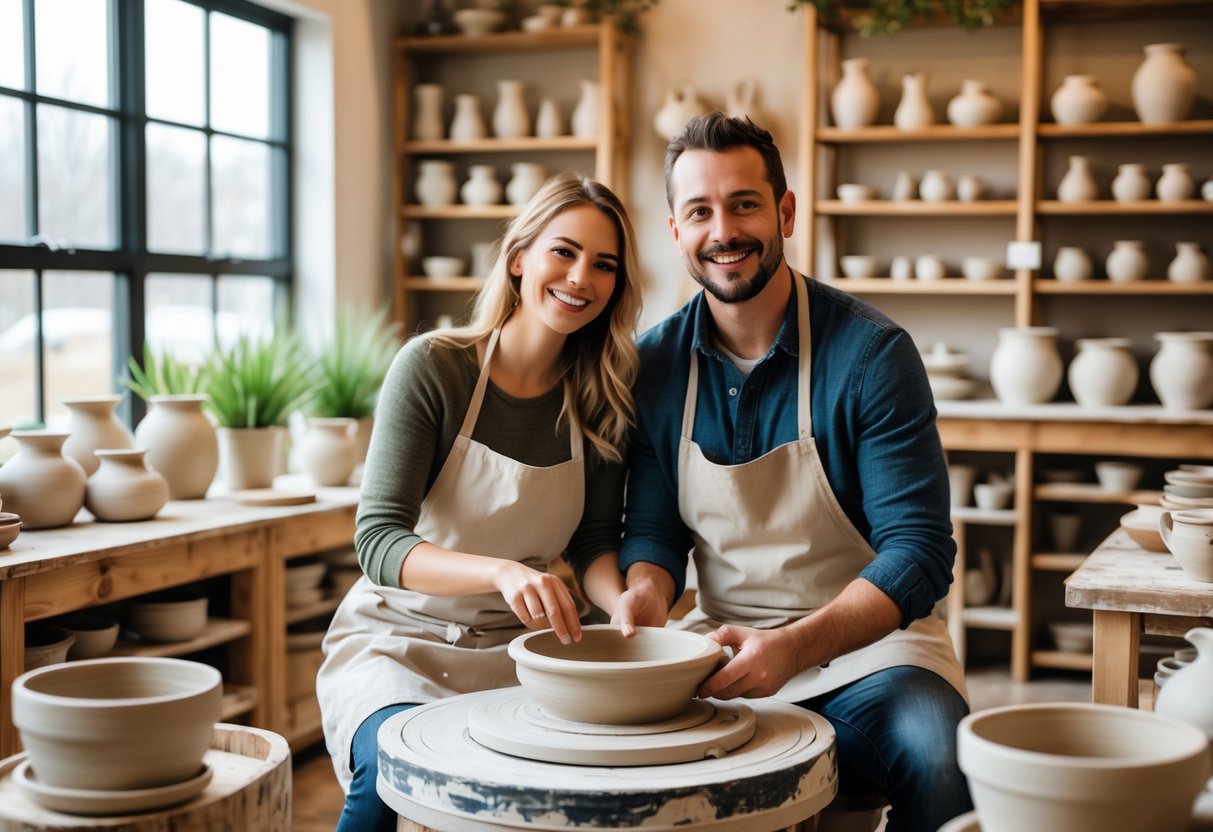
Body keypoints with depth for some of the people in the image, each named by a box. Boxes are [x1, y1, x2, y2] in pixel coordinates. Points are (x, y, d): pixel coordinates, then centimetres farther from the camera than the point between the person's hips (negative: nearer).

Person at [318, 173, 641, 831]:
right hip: (401, 636, -4)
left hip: (518, 649, 4)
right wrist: (503, 571, -36)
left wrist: (626, 606, -18)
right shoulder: (432, 366, -13)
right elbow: (377, 541, -19)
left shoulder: (600, 397, -1)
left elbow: (594, 542, 5)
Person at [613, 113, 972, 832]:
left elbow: (920, 551, -15)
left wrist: (795, 647, -30)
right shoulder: (656, 362, 1)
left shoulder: (871, 353, -12)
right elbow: (654, 527, 8)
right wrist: (649, 587, -17)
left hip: (866, 642, -3)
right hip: (722, 642, 3)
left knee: (936, 758, -33)